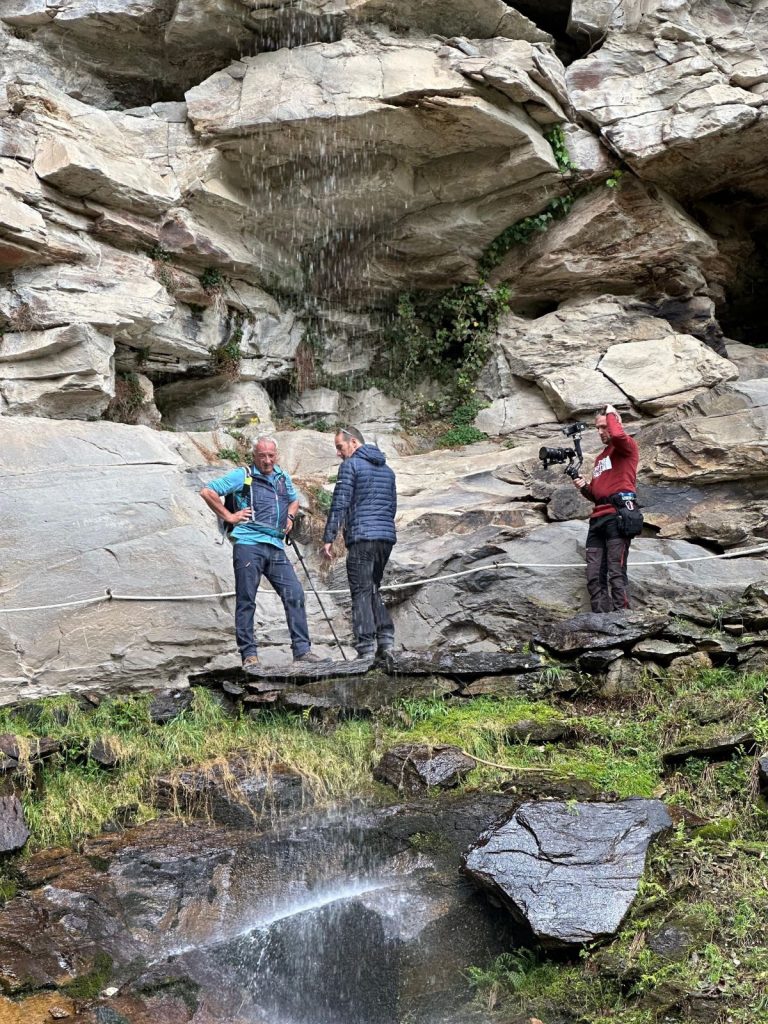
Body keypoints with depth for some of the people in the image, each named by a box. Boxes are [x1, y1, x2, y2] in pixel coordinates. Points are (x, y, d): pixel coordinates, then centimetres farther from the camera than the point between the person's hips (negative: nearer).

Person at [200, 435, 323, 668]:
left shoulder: (283, 478, 18)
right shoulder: (243, 476, 1)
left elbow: (294, 500, 39)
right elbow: (207, 492, -2)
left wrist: (290, 517, 18)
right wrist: (228, 516, -3)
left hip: (276, 548, 5)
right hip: (249, 545, -5)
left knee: (295, 594, -4)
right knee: (246, 600, -3)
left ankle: (302, 650, 0)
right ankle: (249, 654, 3)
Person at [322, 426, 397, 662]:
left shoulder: (351, 465, -3)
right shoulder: (386, 469, 19)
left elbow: (339, 504, -9)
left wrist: (328, 539, -9)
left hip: (361, 537, -7)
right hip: (387, 537, 7)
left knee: (361, 592, -5)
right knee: (373, 589, 16)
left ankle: (366, 648, -10)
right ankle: (386, 639, 4)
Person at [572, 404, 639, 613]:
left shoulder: (627, 445, 7)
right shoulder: (600, 458, 30)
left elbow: (617, 435, -19)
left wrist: (611, 413, 0)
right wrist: (585, 488, 10)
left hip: (617, 514, -8)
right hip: (598, 517, 8)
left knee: (616, 572, -16)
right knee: (594, 577, -4)